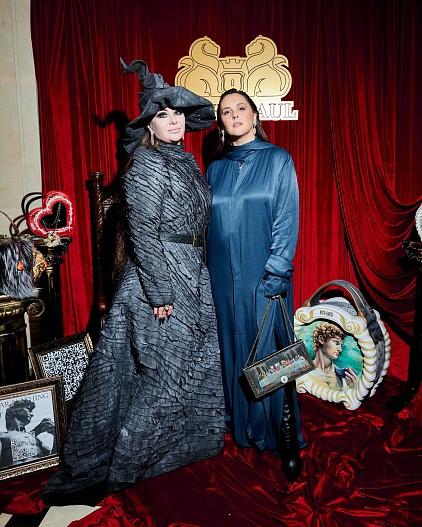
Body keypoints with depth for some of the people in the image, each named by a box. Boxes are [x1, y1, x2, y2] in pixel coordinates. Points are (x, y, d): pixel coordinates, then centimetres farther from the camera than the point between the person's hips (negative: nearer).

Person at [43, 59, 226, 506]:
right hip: (158, 274, -9)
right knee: (161, 369, 0)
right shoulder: (145, 165, -13)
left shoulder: (186, 161, 14)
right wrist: (159, 293, -21)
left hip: (192, 273, 9)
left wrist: (197, 270, 18)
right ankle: (113, 465, 19)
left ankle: (185, 439, 40)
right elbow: (142, 231, -19)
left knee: (196, 359, 17)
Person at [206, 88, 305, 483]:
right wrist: (207, 272, 6)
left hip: (264, 275, -3)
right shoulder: (216, 169, 12)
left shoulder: (278, 159, 1)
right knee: (233, 348, 11)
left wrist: (275, 273, -14)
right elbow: (208, 224, 12)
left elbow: (287, 219, -6)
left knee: (270, 353, -1)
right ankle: (241, 424, 29)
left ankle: (286, 439, 14)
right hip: (223, 277, 4)